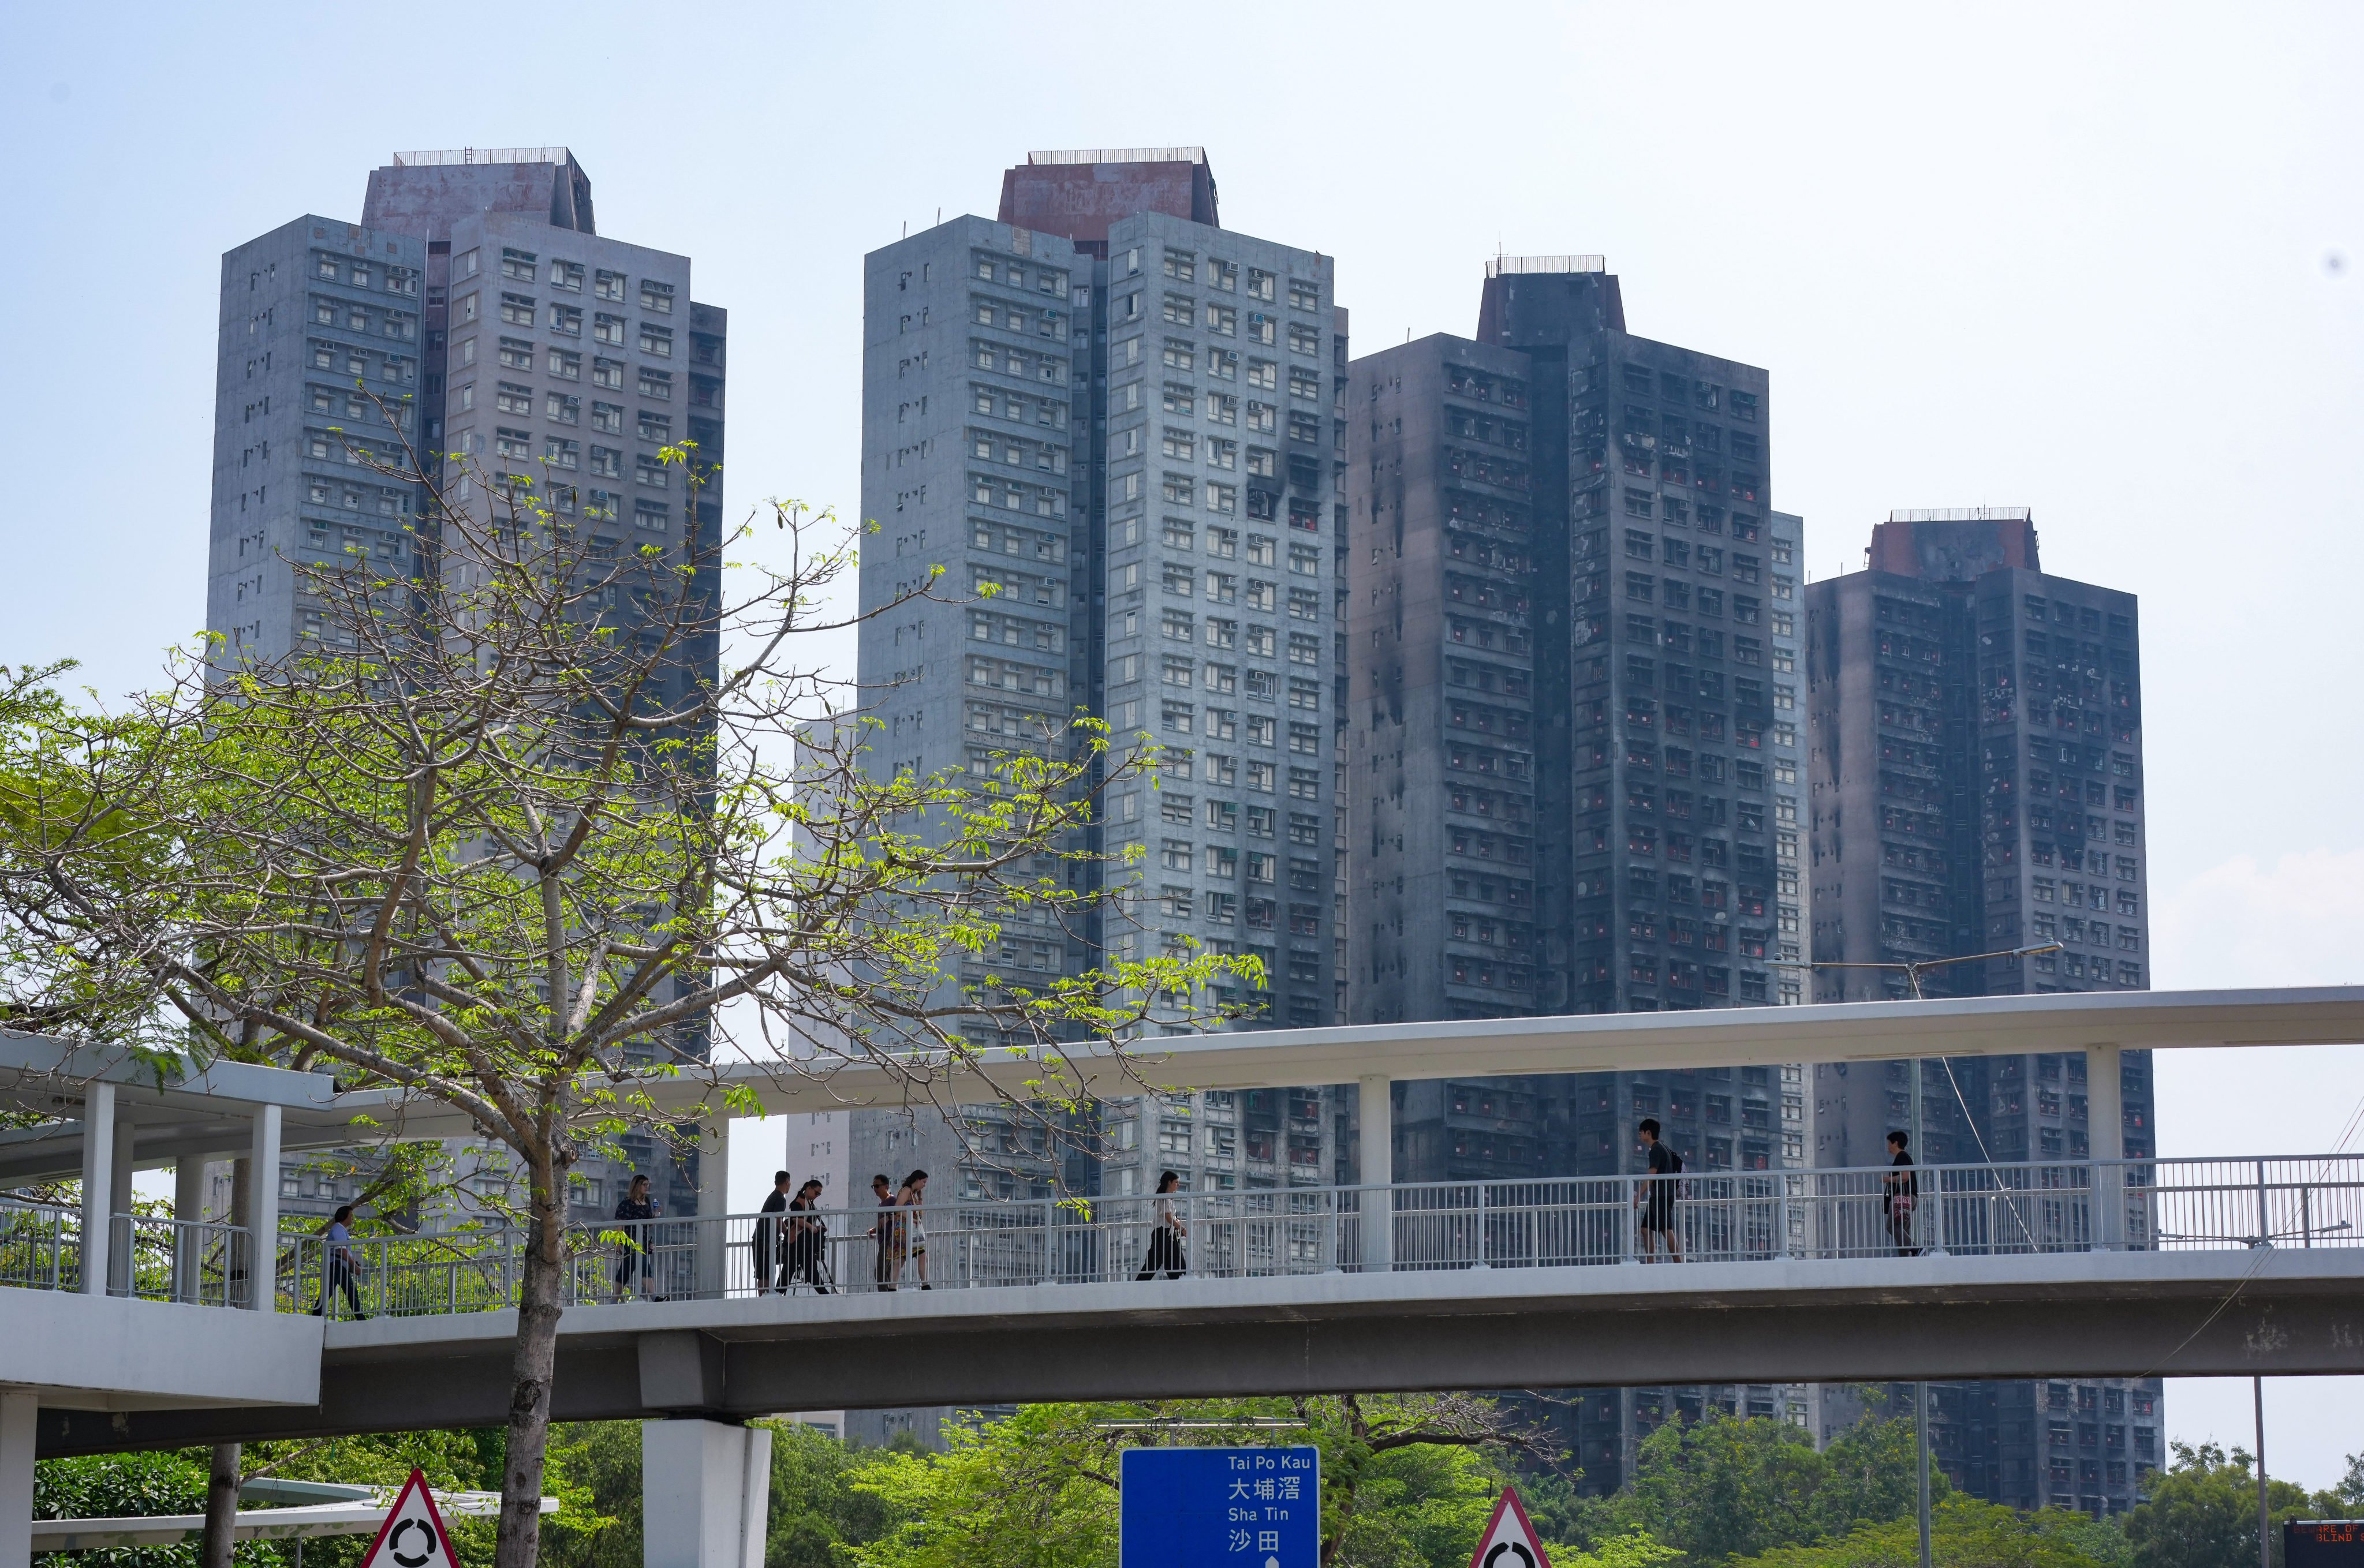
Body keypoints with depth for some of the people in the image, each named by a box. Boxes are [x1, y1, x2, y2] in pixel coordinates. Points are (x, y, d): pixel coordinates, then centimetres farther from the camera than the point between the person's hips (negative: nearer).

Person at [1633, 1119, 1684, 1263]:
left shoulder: (1656, 1150, -11)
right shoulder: (1663, 1148, 19)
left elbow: (1652, 1176, -18)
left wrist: (1638, 1196, -19)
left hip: (1661, 1196, -10)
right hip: (1657, 1197, 10)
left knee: (1667, 1231, -12)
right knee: (1646, 1230, 7)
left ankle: (1679, 1265, -15)